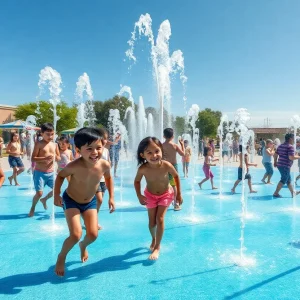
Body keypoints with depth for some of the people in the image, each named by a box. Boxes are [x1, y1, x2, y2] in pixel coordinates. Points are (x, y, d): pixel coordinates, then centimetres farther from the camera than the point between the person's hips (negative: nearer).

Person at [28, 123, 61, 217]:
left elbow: (59, 158, 11)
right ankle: (32, 208, 20)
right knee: (39, 193, -9)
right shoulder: (39, 144, -9)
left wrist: (56, 157, -12)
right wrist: (45, 158, -28)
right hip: (39, 172, -5)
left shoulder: (55, 145, 5)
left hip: (51, 172, 5)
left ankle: (44, 199, 36)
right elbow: (33, 159, -15)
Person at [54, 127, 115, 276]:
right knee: (76, 234, -15)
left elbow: (108, 178, 0)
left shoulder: (104, 165, -25)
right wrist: (57, 195, -15)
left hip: (90, 201, 4)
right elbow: (60, 175, -11)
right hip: (71, 200, -3)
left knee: (93, 235, -1)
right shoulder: (74, 166, -34)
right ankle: (61, 257, 18)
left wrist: (111, 198, -1)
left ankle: (83, 246, 38)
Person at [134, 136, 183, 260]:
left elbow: (176, 176, -12)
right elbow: (137, 181, -9)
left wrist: (179, 194, -6)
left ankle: (157, 247, 10)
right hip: (150, 195, 1)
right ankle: (153, 240, 42)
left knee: (160, 219, -9)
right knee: (152, 221, 11)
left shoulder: (166, 165, -34)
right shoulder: (143, 168, -32)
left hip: (166, 194, -1)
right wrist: (139, 196, -17)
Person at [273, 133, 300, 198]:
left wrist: (275, 162, 24)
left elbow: (275, 155, 15)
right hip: (285, 166, -9)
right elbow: (291, 157, -22)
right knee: (283, 180, -1)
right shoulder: (290, 146, -14)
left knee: (288, 180, 19)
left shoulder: (280, 146, 13)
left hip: (280, 165, 9)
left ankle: (293, 192, 30)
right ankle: (276, 193, 0)